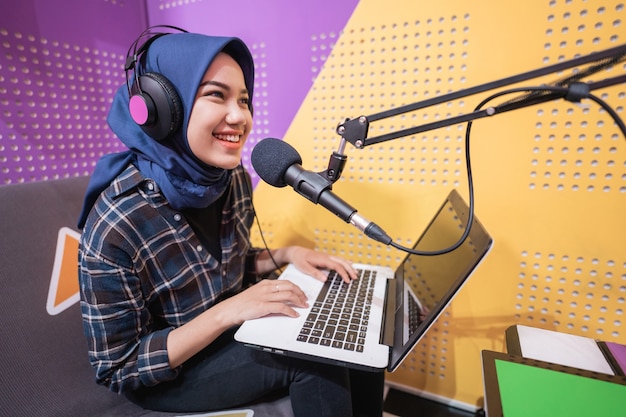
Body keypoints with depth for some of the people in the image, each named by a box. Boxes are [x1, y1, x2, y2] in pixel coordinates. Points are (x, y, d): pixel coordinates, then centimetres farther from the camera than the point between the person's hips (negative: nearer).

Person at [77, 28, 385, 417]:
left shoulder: (234, 177, -11)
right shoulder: (116, 225, -28)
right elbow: (120, 369, -18)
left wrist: (287, 254, -12)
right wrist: (227, 312, -29)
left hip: (234, 330, 5)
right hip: (163, 375, -4)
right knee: (317, 359, -21)